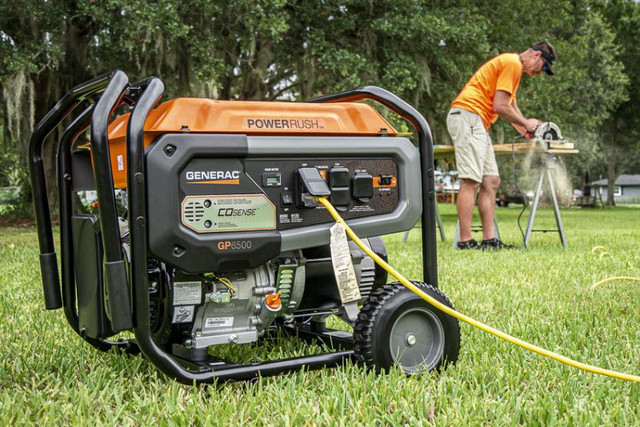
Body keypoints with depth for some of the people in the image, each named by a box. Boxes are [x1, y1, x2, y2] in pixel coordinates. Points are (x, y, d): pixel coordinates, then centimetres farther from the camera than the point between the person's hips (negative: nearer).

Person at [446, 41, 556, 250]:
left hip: (477, 123, 11)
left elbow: (512, 108, 34)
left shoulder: (511, 64, 26)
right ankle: (465, 241, -14)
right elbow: (499, 107, -13)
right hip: (468, 116, -11)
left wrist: (530, 133, 25)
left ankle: (489, 239, 3)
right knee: (471, 182, -14)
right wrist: (526, 124, 3)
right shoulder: (513, 63, -7)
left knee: (491, 181, 5)